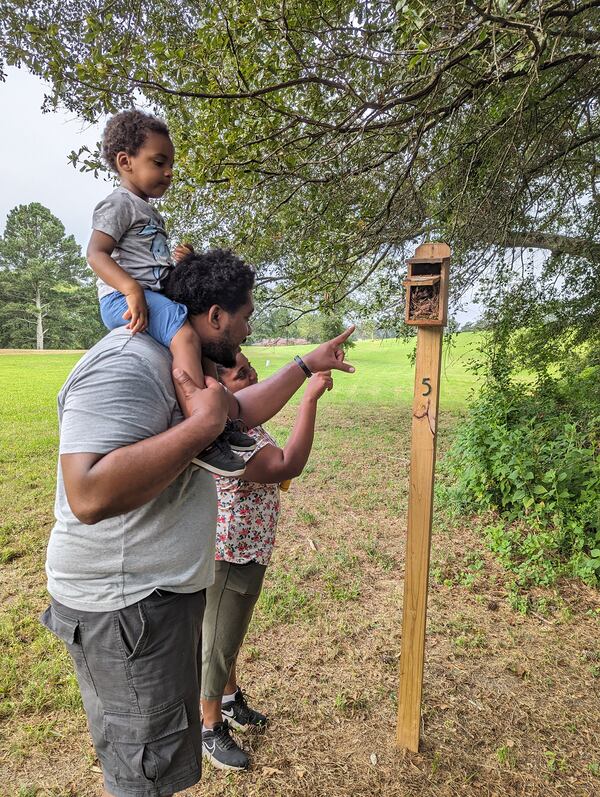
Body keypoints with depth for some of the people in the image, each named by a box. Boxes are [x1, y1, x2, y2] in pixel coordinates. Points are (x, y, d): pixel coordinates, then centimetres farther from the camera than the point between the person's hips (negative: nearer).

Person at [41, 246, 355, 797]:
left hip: (168, 587, 10)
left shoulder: (177, 363, 8)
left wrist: (309, 365, 22)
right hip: (126, 604, -10)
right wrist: (202, 425, -31)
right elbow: (90, 495, -36)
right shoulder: (123, 367, -26)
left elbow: (243, 411, 18)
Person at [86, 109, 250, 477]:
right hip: (124, 298, -10)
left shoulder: (149, 211, 28)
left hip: (154, 293, 10)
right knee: (186, 335, -31)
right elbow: (96, 253, -14)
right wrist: (132, 290, -30)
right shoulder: (120, 203, -1)